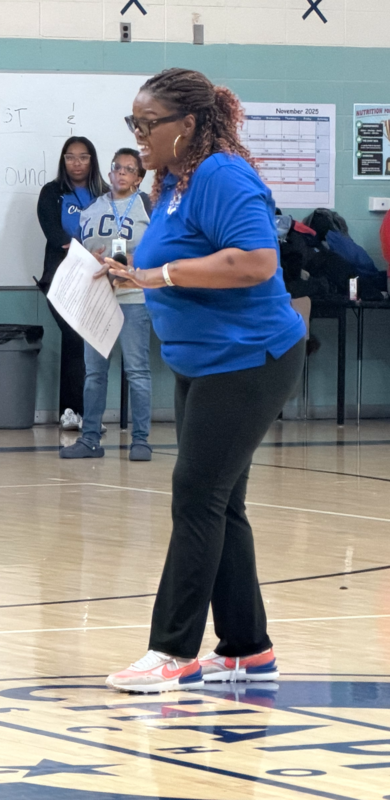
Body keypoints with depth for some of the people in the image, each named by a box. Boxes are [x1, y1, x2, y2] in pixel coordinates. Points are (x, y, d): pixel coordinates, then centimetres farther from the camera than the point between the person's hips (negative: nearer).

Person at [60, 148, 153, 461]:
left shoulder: (148, 206, 3)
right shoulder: (93, 209, 15)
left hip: (134, 297, -4)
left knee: (137, 369, -5)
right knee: (94, 370, 5)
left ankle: (141, 440, -2)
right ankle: (90, 439, 10)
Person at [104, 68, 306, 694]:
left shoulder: (221, 177, -19)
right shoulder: (174, 183, 11)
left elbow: (257, 260, -30)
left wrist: (161, 274, -27)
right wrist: (133, 273, 6)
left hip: (247, 361, -10)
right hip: (202, 365, 10)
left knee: (198, 500, -9)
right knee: (218, 505, 11)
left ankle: (174, 653, -4)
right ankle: (248, 650, 16)